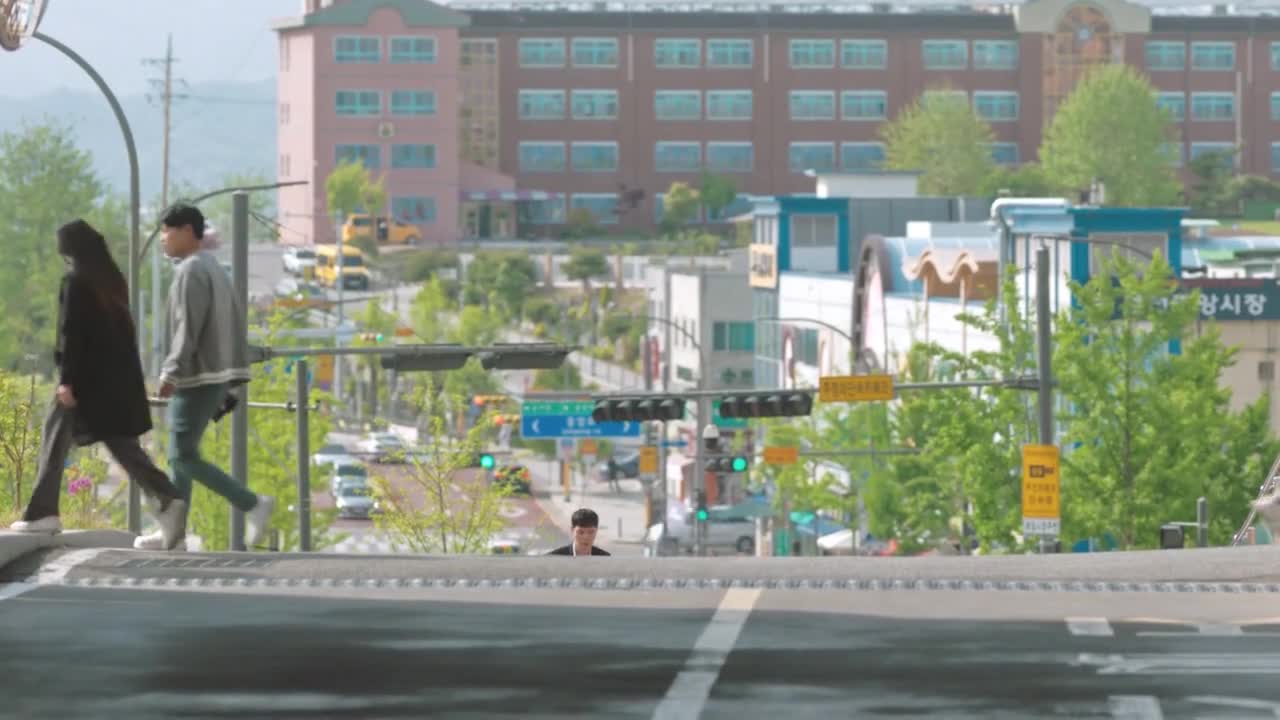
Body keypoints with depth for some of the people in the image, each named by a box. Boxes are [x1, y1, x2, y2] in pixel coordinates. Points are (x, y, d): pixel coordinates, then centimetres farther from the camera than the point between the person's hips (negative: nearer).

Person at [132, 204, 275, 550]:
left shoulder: (191, 271, -13)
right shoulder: (214, 268, 17)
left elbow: (189, 327, -22)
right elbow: (237, 323, 19)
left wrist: (171, 371, -23)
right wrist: (229, 375, 21)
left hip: (197, 377, -10)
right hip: (216, 374, 10)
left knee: (184, 457, -10)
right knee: (180, 455, 11)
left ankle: (253, 504, -14)